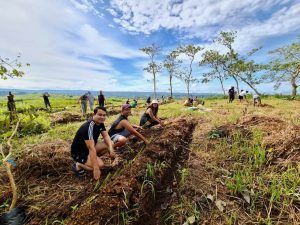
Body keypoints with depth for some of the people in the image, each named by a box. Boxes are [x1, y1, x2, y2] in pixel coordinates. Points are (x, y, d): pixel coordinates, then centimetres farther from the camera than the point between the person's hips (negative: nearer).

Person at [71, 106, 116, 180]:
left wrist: (111, 149, -24)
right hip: (78, 152, -8)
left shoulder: (100, 123, -5)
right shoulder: (88, 127, -32)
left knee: (111, 144, -5)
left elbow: (106, 136, -5)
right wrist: (96, 168, -36)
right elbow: (91, 148, -36)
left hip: (89, 147, 8)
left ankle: (92, 158, 7)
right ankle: (78, 165, -2)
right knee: (100, 165, -26)